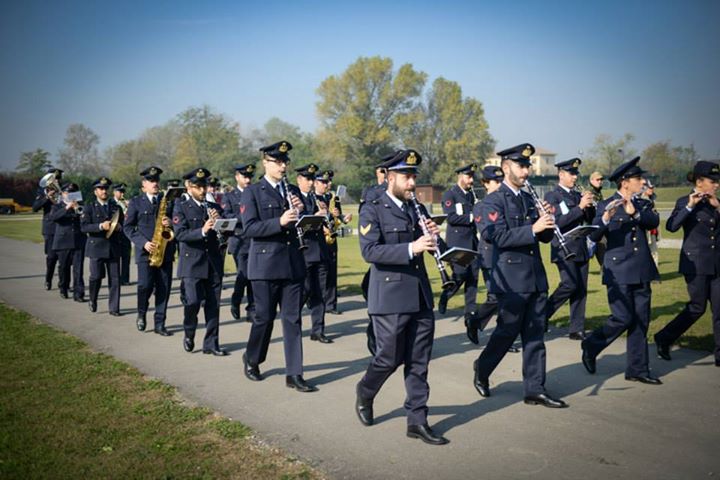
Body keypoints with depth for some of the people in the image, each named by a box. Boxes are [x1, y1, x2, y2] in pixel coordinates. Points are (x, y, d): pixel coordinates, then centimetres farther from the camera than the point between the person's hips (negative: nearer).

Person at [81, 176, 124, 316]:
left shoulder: (116, 207, 14)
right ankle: (92, 301, 20)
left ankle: (114, 308, 4)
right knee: (96, 276, -6)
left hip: (113, 248, 3)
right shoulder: (89, 207, 4)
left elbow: (123, 225, 19)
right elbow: (83, 227, -6)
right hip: (96, 247, -3)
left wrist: (119, 227, -5)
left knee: (115, 278, -1)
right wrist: (100, 226, -19)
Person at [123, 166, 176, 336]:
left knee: (164, 288, 1)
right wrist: (143, 242, -11)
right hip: (145, 251, -2)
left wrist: (171, 224, -9)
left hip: (165, 251, 2)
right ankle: (141, 314, 17)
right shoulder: (136, 202, 5)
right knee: (145, 285, -11)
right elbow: (127, 227, 2)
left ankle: (159, 324, 9)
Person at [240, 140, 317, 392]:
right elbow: (249, 228, -13)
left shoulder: (292, 191, 13)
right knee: (265, 317, 4)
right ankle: (251, 360, 29)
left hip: (293, 264, 5)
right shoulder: (253, 192, -2)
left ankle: (294, 374, 8)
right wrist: (279, 222, -25)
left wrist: (300, 211, -6)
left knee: (293, 318, 3)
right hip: (265, 265, -4)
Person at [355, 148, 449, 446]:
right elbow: (370, 251, -19)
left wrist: (433, 235, -6)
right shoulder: (373, 210, -6)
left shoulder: (417, 209, 14)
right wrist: (411, 248, -27)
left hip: (420, 297, 6)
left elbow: (432, 248, 17)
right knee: (389, 358, 2)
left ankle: (417, 421, 16)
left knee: (418, 362, 8)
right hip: (390, 298, -6)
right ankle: (364, 393, 31)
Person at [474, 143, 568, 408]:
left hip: (536, 278, 7)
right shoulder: (493, 201, -7)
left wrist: (547, 220, -6)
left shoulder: (529, 199, 14)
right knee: (507, 331, 3)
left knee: (535, 335, 7)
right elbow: (499, 237, -20)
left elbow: (545, 237, 14)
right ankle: (482, 371, 27)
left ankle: (535, 390, 13)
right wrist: (532, 229, -25)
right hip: (511, 280, -7)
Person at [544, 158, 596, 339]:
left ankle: (577, 330, 9)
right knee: (570, 284, -18)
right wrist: (580, 207, -20)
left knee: (581, 289, 4)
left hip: (581, 249, 6)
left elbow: (591, 219, 13)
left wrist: (589, 205, -6)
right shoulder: (552, 196, -4)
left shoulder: (578, 195, 15)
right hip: (564, 249, -6)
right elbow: (558, 222, -17)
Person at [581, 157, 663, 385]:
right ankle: (590, 346, 16)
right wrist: (605, 218, -31)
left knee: (640, 321, 6)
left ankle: (637, 369, 14)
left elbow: (654, 221, -7)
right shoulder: (606, 205, -4)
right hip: (619, 271, -5)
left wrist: (635, 212, -23)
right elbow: (594, 237, -13)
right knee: (622, 319, -9)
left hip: (641, 271, 6)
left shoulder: (642, 204, 13)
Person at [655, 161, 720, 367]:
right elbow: (671, 226, -20)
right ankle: (664, 338, 14)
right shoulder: (685, 202, -5)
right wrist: (690, 206, -24)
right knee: (697, 307, -2)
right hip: (695, 262, -6)